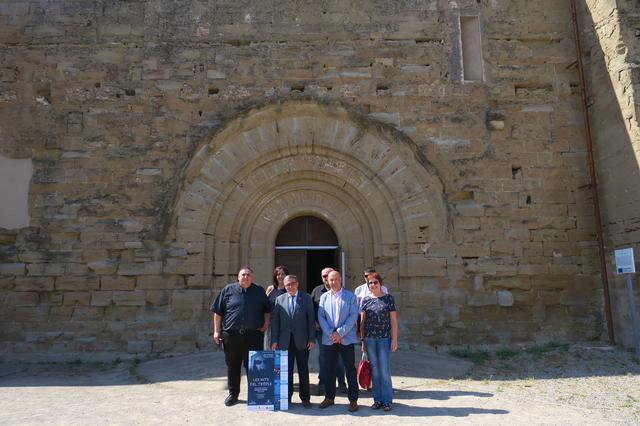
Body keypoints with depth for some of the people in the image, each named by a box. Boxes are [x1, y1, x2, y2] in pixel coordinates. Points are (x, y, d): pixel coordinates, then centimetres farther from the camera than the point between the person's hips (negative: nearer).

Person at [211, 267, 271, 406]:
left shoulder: (259, 291, 8)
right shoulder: (228, 290, 4)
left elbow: (267, 310, 16)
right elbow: (218, 312, 5)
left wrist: (266, 323, 2)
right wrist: (217, 331, 2)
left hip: (253, 335, 0)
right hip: (231, 334, 0)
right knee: (232, 366, 10)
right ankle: (233, 394, 24)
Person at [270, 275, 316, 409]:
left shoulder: (306, 298, 2)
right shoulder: (279, 299, 7)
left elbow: (311, 319, 0)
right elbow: (274, 320, 6)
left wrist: (312, 339, -6)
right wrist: (274, 340, 0)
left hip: (302, 341, -1)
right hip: (285, 341, 2)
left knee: (303, 370, 6)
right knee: (286, 370, 7)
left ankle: (305, 398, 16)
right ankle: (287, 397, 19)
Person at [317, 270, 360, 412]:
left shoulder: (350, 296, 1)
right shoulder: (324, 297, 9)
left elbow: (353, 316, -6)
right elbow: (321, 317, 4)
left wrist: (340, 333, -13)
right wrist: (330, 333, -9)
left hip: (346, 338, -3)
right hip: (329, 339, 3)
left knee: (350, 369, 2)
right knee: (329, 369, 10)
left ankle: (353, 399, 11)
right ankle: (329, 397, 24)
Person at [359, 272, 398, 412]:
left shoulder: (388, 298, -1)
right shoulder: (366, 300, 5)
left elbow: (394, 320, 0)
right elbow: (362, 321, 9)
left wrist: (394, 339, -5)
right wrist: (362, 340, 6)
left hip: (384, 338, -2)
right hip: (369, 339, 2)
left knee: (385, 370, 1)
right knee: (374, 370, 9)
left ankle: (387, 401, 13)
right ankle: (377, 399, 19)